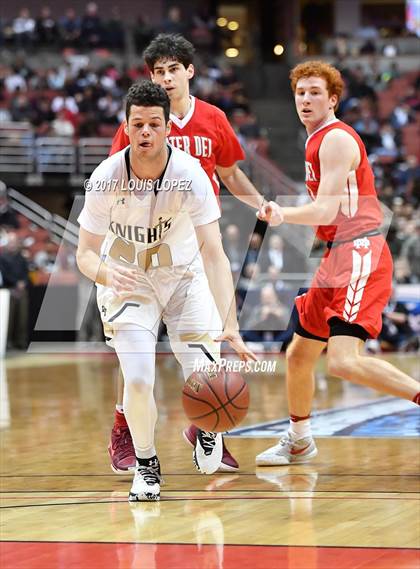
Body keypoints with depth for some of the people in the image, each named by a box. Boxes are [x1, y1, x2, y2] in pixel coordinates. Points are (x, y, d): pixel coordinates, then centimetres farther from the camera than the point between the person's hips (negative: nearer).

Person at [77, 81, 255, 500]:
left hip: (184, 277, 0)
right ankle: (145, 465, 9)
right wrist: (106, 272, -41)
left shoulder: (190, 175, -26)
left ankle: (206, 429, 29)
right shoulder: (106, 179, -23)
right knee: (138, 380, -18)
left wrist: (230, 327, -41)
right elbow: (85, 254, -16)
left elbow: (214, 255, -30)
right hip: (127, 282, 0)